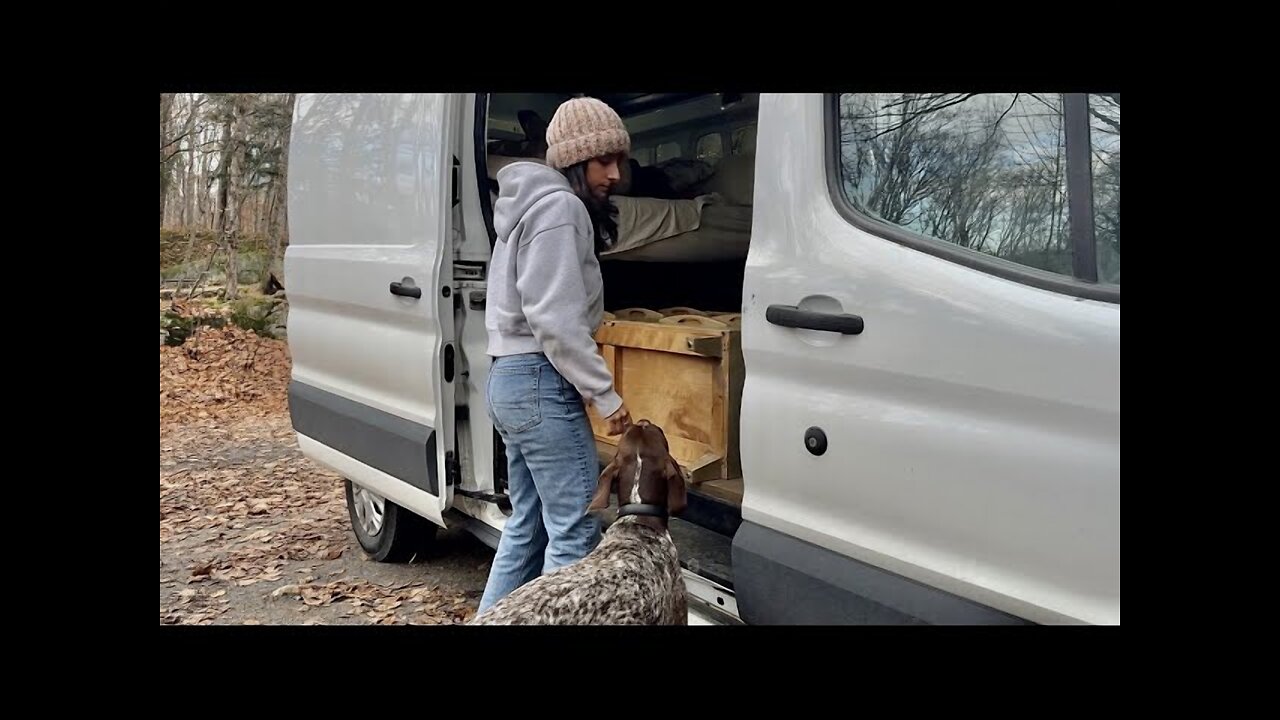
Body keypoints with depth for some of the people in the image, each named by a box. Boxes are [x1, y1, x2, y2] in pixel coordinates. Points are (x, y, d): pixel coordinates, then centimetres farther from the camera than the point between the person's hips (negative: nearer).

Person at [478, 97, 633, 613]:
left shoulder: (530, 203, 20)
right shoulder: (560, 206, -12)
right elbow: (556, 321, -20)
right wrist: (605, 394, -16)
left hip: (508, 379, 10)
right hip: (540, 383, -10)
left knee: (528, 524, 16)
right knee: (576, 529, -6)